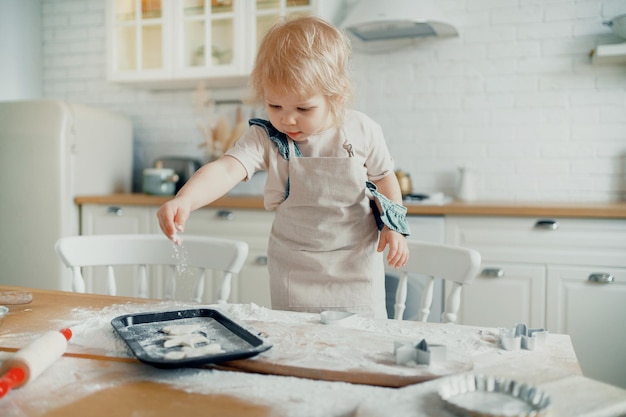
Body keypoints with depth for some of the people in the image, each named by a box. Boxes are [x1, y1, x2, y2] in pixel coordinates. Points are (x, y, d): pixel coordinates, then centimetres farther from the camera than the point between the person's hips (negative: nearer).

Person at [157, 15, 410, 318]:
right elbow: (226, 169, -33)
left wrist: (394, 227, -2)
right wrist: (184, 200, -50)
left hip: (355, 263, 0)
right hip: (294, 270, 0)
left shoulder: (362, 132, -12)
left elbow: (384, 178, 4)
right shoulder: (265, 138, -16)